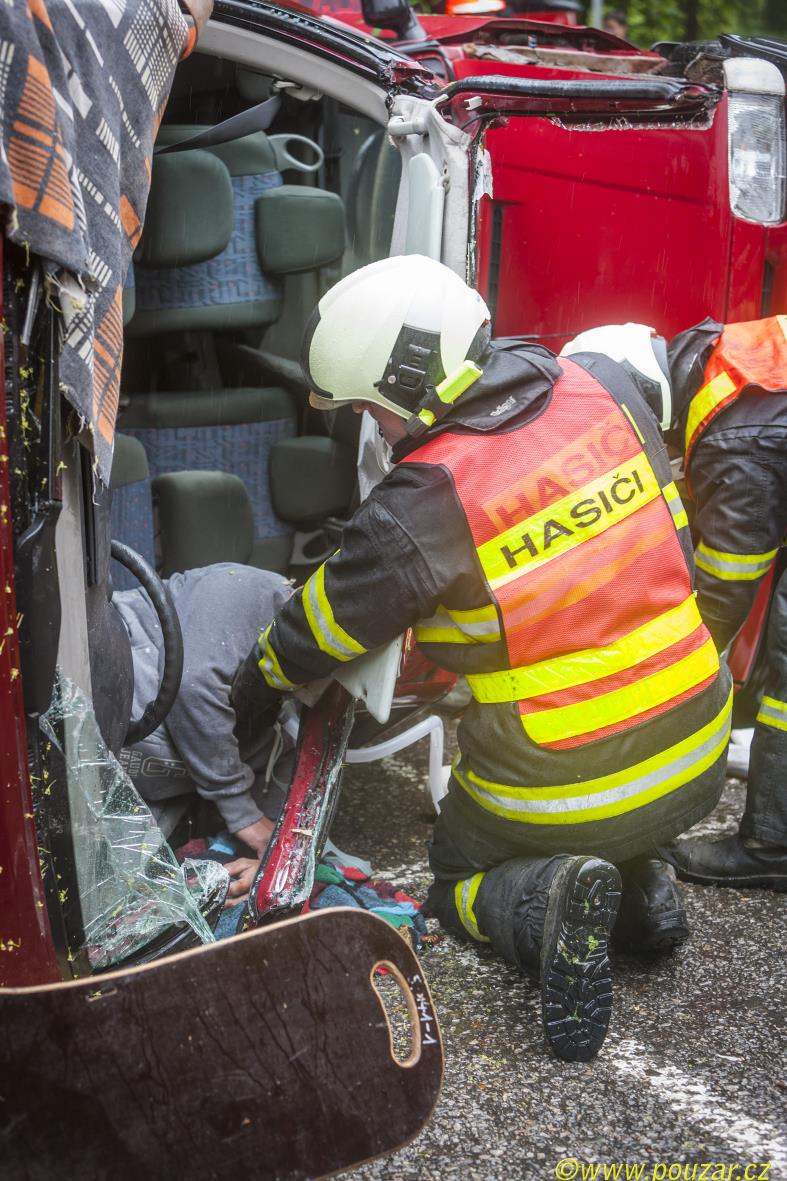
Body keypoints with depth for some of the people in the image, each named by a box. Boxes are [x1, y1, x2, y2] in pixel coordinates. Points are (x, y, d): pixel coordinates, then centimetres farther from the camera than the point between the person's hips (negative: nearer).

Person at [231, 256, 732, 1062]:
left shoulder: (425, 508, -21)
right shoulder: (603, 390, -6)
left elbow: (326, 625, -5)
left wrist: (257, 683, 15)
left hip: (561, 790, -6)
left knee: (461, 881, 22)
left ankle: (545, 904, -9)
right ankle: (638, 881, 14)